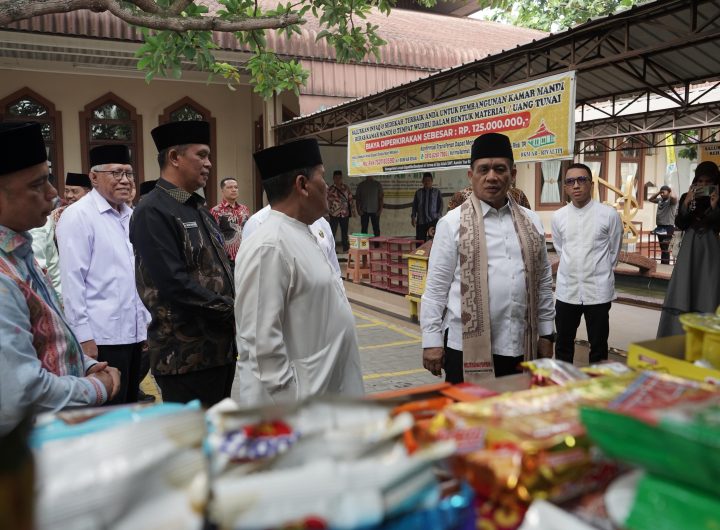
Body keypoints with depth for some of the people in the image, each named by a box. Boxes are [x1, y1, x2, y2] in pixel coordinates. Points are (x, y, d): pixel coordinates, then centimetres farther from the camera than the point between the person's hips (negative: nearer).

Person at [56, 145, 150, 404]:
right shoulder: (78, 216, -9)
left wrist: (147, 322, 14)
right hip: (102, 337, -7)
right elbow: (72, 281, -12)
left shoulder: (130, 215, 12)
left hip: (134, 332, 7)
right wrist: (83, 337, -14)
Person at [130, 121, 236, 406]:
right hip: (186, 356, -8)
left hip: (222, 347, 9)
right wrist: (232, 313, -16)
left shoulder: (200, 209, 14)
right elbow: (174, 284, -23)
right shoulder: (152, 213, -14)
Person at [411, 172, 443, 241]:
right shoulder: (418, 192, 13)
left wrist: (438, 217, -5)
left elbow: (440, 205, 7)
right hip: (421, 221, 2)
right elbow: (414, 206, 13)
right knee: (420, 240, -2)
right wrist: (413, 217, 3)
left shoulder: (437, 192, 8)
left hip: (433, 221, -2)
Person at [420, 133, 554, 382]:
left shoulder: (531, 222, 8)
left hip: (521, 346, 4)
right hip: (467, 346, -4)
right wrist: (432, 342, -7)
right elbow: (436, 287, -5)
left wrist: (546, 334, 12)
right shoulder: (453, 223, -5)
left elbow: (543, 282, 13)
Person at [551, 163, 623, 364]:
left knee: (599, 347, 10)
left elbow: (614, 252, 5)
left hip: (598, 291, -2)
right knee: (563, 344, 13)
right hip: (566, 290, 3)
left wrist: (600, 273, 12)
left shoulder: (609, 214, -6)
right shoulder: (558, 216, 1)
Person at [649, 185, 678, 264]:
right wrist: (658, 192, 13)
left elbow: (673, 197, -31)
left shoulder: (671, 200, -8)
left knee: (665, 247, -12)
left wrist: (670, 192, -9)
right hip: (660, 226, 8)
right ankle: (663, 264, 23)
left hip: (668, 226, -8)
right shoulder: (660, 200, 12)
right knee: (662, 247, 15)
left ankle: (665, 264, -11)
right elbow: (650, 199, 26)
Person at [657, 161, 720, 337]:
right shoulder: (686, 197, 5)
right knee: (682, 294, 1)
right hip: (689, 249, 1)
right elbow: (679, 225, -3)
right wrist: (686, 202, -13)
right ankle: (679, 337, 8)